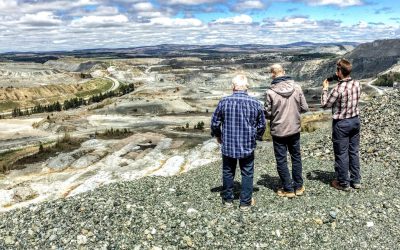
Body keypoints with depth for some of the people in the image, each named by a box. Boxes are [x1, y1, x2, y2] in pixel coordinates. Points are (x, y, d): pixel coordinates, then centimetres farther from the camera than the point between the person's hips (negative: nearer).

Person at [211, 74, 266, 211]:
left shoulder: (224, 102, -10)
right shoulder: (255, 103, -7)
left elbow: (215, 122, -3)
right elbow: (262, 125, 2)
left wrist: (218, 136, 14)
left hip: (228, 145, 0)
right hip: (248, 146, 0)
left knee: (228, 172, 17)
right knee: (247, 174, 13)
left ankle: (227, 199, 29)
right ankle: (245, 202, 21)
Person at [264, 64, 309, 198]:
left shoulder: (270, 92, -18)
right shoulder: (296, 87, -8)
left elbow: (267, 114, -11)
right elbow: (304, 108, -2)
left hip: (278, 131, -3)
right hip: (295, 129, 4)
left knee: (281, 160, 10)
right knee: (296, 157, 19)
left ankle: (288, 189, 17)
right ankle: (298, 186, 27)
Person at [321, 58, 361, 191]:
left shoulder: (338, 88, -23)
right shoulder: (357, 84, -3)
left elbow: (325, 104, -13)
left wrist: (325, 88, -2)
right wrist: (341, 81, 11)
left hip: (341, 124, -7)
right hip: (355, 120, 7)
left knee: (341, 154, 6)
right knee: (354, 151, 17)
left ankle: (343, 183, 17)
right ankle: (356, 180, 27)